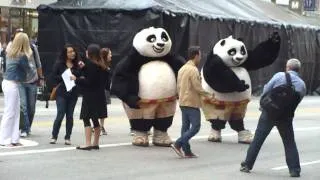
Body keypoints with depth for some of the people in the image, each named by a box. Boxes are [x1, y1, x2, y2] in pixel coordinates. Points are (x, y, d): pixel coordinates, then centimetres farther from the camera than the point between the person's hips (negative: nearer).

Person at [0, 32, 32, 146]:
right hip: (12, 84, -8)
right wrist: (29, 57, 8)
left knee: (16, 112, 12)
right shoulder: (22, 56, -15)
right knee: (10, 112, -1)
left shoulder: (10, 53, 7)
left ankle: (14, 138, 15)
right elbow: (27, 69, -3)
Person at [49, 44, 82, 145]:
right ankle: (54, 136, 7)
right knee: (60, 115, -6)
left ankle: (67, 138, 14)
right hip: (62, 92, -2)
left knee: (70, 115, 7)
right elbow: (54, 76, -3)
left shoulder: (77, 65, 4)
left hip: (73, 93, 3)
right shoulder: (59, 64, -1)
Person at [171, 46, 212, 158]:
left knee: (185, 126, 8)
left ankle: (187, 151, 9)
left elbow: (178, 86, 17)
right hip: (192, 103, -9)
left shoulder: (182, 69, 13)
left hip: (183, 102, 9)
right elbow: (198, 88, -17)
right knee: (195, 127, -6)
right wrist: (208, 94, -3)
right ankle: (178, 144, -14)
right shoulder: (193, 70, -15)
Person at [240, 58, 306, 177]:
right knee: (289, 143, 12)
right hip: (286, 116, 2)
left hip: (269, 113, -1)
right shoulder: (302, 84, 4)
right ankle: (294, 170, 6)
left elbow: (266, 91, -4)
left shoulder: (279, 76, -5)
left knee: (258, 139, 7)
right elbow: (298, 101, 5)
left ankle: (247, 165, 11)